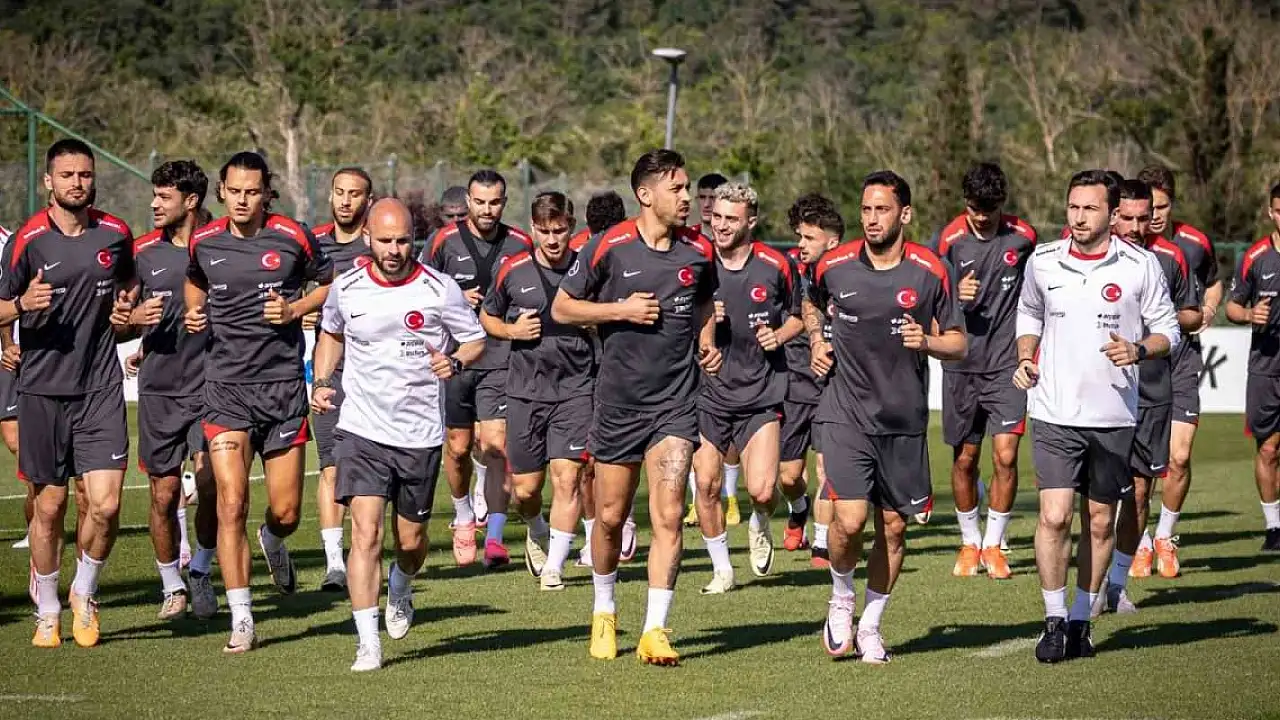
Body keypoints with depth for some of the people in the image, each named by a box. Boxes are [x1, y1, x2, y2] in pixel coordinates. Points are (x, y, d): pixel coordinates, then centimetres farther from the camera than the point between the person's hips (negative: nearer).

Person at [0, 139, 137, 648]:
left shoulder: (115, 233, 5)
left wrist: (127, 308, 4)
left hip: (101, 387, 1)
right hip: (43, 390, -1)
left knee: (105, 503, -9)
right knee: (49, 505, 6)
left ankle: (84, 594, 16)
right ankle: (47, 611, 22)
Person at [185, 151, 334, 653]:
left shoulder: (293, 238, -3)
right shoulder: (204, 242, 4)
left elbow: (332, 283, 10)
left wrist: (297, 309, -6)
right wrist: (194, 315, 5)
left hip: (283, 385, 0)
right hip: (225, 387, 0)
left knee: (285, 512, 3)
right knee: (231, 505, -11)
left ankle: (273, 541, 42)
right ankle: (241, 621, -4)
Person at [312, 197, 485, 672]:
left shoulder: (440, 289, -6)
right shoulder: (346, 288, 0)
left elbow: (476, 341, 4)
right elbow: (331, 333, 20)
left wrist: (455, 362, -17)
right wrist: (321, 382, 6)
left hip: (420, 434, 0)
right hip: (362, 431, 0)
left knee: (411, 538, 10)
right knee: (365, 531, -14)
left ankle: (400, 589, 46)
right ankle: (368, 643, -12)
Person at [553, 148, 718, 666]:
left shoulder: (698, 250, 3)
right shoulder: (609, 247, -7)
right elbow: (561, 307, -1)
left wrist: (707, 342, 5)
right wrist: (622, 310, -12)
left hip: (675, 402, 1)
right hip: (618, 402, -1)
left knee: (668, 515, -11)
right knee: (610, 517, 8)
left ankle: (655, 631, -9)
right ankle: (604, 611, 32)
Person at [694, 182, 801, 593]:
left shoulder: (776, 266, -3)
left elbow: (797, 316, 13)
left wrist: (779, 335, -7)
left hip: (761, 393, -1)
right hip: (708, 392, 1)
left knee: (762, 490, -12)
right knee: (706, 485, -2)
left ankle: (760, 527, 24)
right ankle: (721, 568, 17)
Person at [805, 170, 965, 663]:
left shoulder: (930, 272, -2)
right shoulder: (834, 266, 0)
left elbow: (957, 344, 3)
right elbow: (811, 305, 24)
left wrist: (927, 342, -16)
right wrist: (816, 340, 8)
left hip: (905, 421, 1)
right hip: (846, 414, -1)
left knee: (893, 527, 6)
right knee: (850, 520, -15)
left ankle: (870, 627, 24)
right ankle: (841, 600, 14)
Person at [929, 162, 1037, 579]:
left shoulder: (1023, 237, 1)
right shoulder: (948, 240, -3)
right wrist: (957, 295, -20)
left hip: (1007, 363, 0)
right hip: (961, 365, 0)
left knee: (1005, 455, -10)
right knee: (964, 458, 6)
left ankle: (994, 545, 4)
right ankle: (969, 543, 24)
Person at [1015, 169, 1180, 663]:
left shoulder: (1140, 266, -4)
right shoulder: (1042, 261, 3)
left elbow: (1168, 329, 3)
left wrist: (1138, 350, -16)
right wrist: (1025, 358, 6)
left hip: (1114, 416, 0)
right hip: (1054, 413, 0)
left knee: (1100, 522, 8)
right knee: (1054, 516, -11)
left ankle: (1081, 619, 23)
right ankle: (1054, 621, 1)